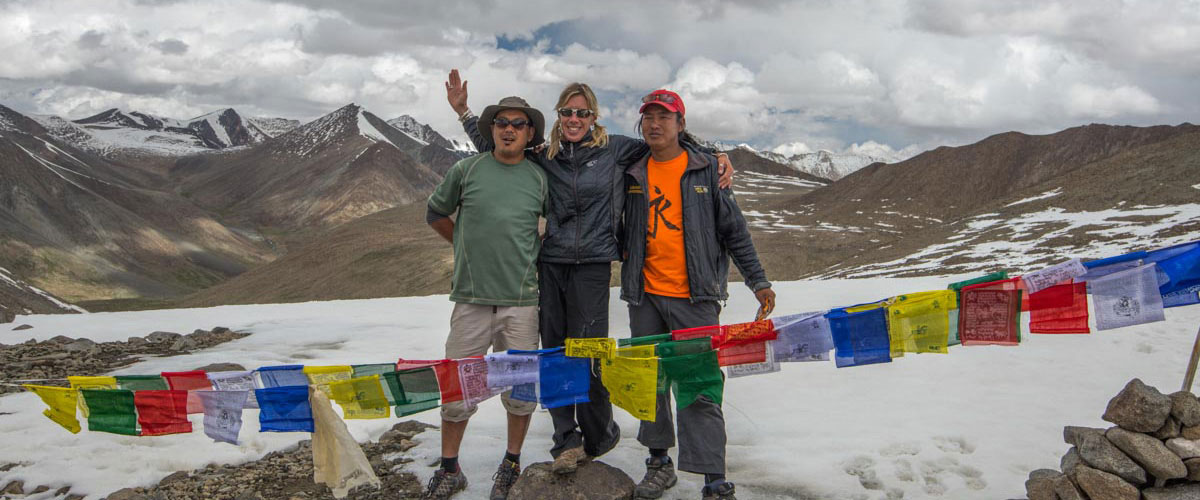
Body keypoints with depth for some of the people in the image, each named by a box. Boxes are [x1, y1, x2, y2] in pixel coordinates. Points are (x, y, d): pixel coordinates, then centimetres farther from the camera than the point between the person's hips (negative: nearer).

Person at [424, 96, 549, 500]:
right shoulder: (466, 170, 3)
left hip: (521, 302, 1)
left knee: (521, 389, 6)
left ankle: (512, 463, 26)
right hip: (471, 299, 0)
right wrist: (469, 246, 14)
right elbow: (436, 213, 17)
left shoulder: (539, 179, 5)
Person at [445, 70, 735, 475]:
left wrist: (718, 157, 0)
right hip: (550, 264, 4)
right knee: (554, 353, 4)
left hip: (592, 264, -3)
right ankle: (567, 441, 16)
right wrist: (464, 112, 16)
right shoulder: (544, 158, 11)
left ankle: (599, 437, 17)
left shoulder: (614, 149, 3)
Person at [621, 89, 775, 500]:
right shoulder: (633, 175, 9)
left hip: (694, 297, -3)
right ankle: (660, 462, 26)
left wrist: (758, 282, -1)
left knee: (699, 387, -6)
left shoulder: (706, 171, 2)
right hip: (645, 296, 4)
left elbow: (734, 231, 3)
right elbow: (622, 230, 20)